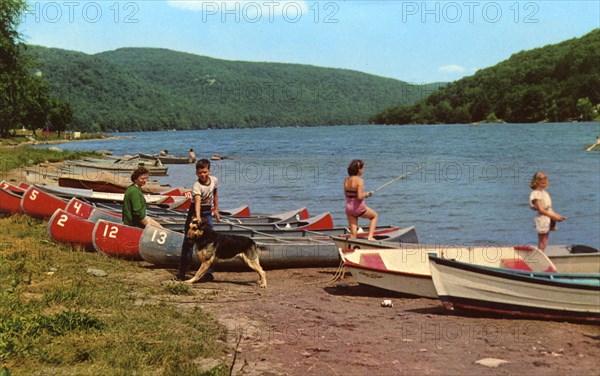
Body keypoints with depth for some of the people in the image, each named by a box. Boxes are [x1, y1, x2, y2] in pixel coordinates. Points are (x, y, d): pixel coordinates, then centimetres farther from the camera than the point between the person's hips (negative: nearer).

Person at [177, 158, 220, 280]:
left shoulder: (214, 180, -4)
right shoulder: (197, 186, -23)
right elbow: (197, 202, -39)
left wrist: (216, 209, 19)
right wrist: (198, 217, -52)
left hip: (208, 213, 5)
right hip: (195, 212, -5)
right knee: (189, 241, -2)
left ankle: (208, 272, 8)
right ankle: (182, 272, 5)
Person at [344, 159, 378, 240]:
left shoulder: (346, 180, 3)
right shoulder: (360, 180, -18)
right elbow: (359, 197, -24)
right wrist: (366, 194, -3)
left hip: (348, 207, 6)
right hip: (359, 207, -6)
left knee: (353, 234, 10)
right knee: (375, 216, 23)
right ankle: (370, 237, 13)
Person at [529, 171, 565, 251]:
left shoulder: (544, 192, 12)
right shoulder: (536, 194, -16)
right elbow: (541, 210, -21)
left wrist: (556, 216, 5)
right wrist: (554, 216, -23)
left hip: (548, 220, 9)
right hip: (542, 220, -9)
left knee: (543, 243, 12)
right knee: (542, 243, -4)